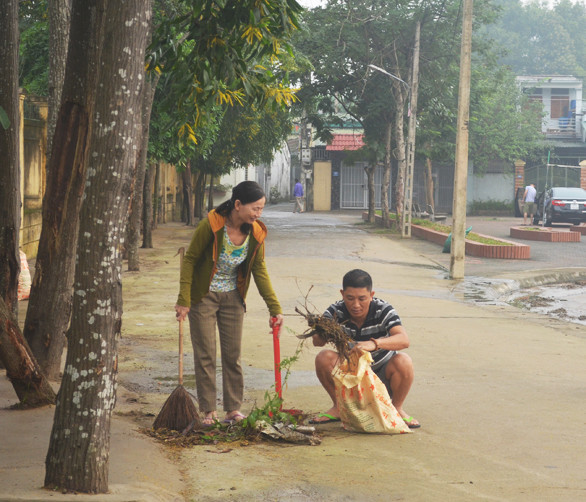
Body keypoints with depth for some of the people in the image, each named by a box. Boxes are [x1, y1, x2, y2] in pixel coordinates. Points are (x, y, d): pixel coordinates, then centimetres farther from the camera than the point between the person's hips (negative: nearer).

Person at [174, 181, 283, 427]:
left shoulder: (255, 233, -10)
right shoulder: (211, 225, -23)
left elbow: (260, 271, -1)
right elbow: (190, 260, -15)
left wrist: (274, 307, -6)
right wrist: (184, 300, -18)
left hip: (233, 298, 4)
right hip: (204, 296, -4)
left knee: (233, 354, 7)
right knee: (205, 355, -1)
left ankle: (233, 409, 16)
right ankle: (209, 411, 7)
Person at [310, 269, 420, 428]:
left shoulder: (383, 310, -20)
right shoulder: (335, 312, -16)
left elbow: (403, 340, -36)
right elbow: (317, 342, -28)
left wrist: (374, 343, -55)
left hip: (383, 374, -1)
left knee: (403, 361, -32)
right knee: (324, 358, -24)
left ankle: (397, 408, -5)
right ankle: (339, 407, -2)